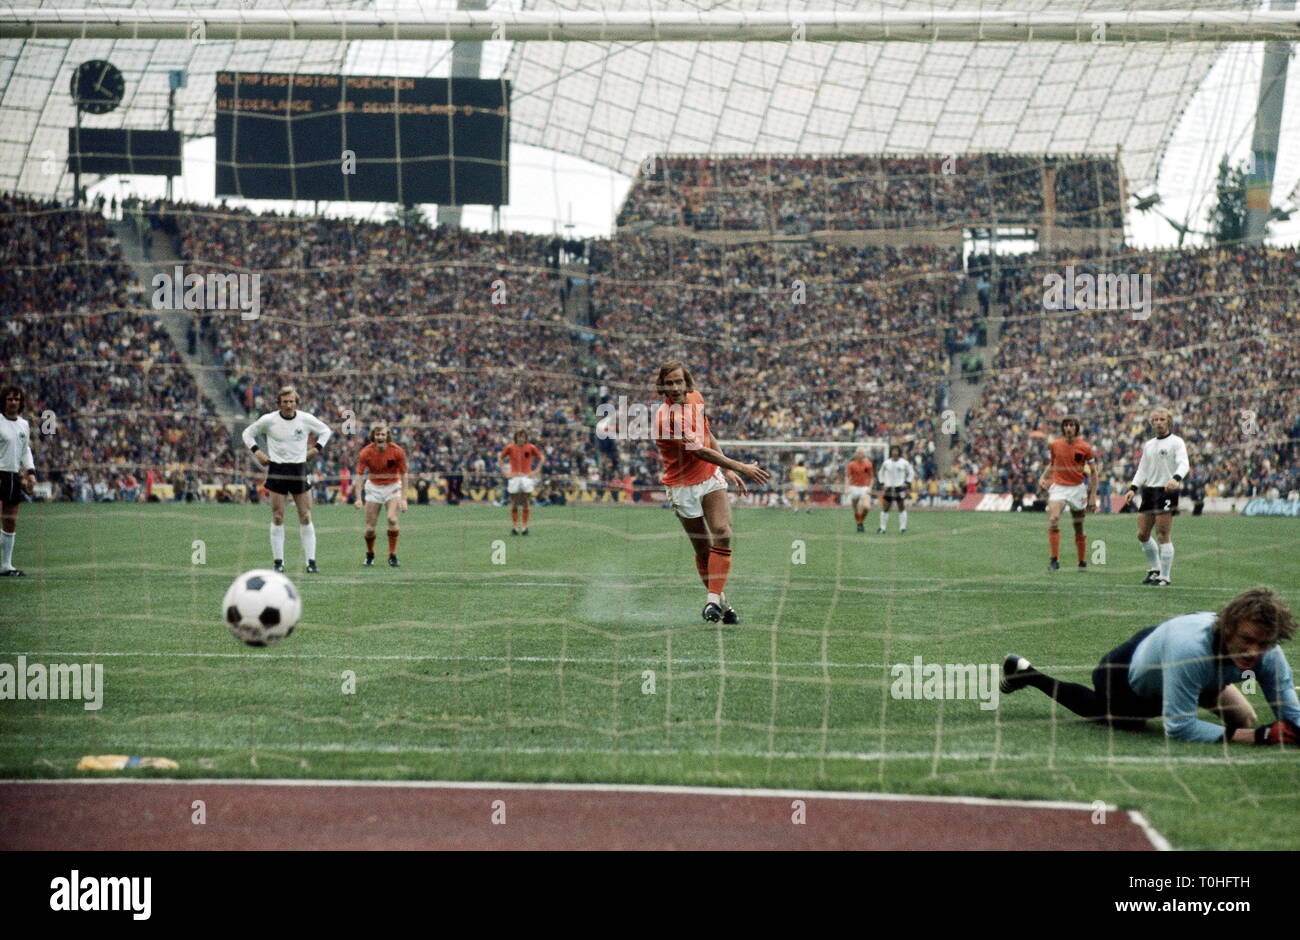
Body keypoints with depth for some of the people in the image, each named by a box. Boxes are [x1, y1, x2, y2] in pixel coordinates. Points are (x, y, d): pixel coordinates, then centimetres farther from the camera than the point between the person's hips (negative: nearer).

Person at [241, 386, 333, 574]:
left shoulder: (306, 419, -1)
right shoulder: (268, 420, -4)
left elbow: (325, 431, 17)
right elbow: (248, 433, 11)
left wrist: (316, 449, 3)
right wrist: (257, 452, -2)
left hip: (299, 471, 1)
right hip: (277, 471, -1)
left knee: (306, 518, -2)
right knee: (277, 518, -2)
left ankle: (311, 563, 2)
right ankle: (278, 563, 5)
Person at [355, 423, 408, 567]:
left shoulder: (397, 451, -17)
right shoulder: (366, 452, -15)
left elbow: (403, 475, -11)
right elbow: (359, 475, -14)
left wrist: (403, 499, -16)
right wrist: (359, 498, -24)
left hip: (392, 487, -1)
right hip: (373, 487, 1)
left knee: (392, 519, -23)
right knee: (370, 527, -5)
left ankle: (392, 556, -11)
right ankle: (369, 555, 21)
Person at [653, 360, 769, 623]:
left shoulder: (696, 399, 0)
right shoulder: (665, 416, -23)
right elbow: (700, 451, -27)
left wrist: (727, 470, 14)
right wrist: (741, 468, -28)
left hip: (711, 477, 5)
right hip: (683, 486, -5)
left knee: (722, 533, -15)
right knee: (703, 549, 0)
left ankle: (713, 599, -19)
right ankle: (721, 600, 14)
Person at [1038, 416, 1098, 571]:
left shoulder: (1085, 447, -3)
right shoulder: (1055, 445, 3)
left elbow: (1093, 472, 3)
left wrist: (1093, 496, -1)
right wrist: (1043, 478, 2)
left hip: (1077, 488, -1)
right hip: (1058, 487, 1)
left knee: (1079, 528, 6)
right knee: (1053, 519, -22)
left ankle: (1082, 562, 22)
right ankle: (1054, 560, -21)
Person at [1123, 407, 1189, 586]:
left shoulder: (1176, 442, -2)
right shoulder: (1148, 445, 19)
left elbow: (1183, 464, -16)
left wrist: (1176, 478, -36)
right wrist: (1133, 489, 9)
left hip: (1167, 491, -7)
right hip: (1149, 491, 7)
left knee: (1163, 536, -9)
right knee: (1142, 534, 6)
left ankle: (1164, 576, -4)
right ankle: (1155, 569, 23)